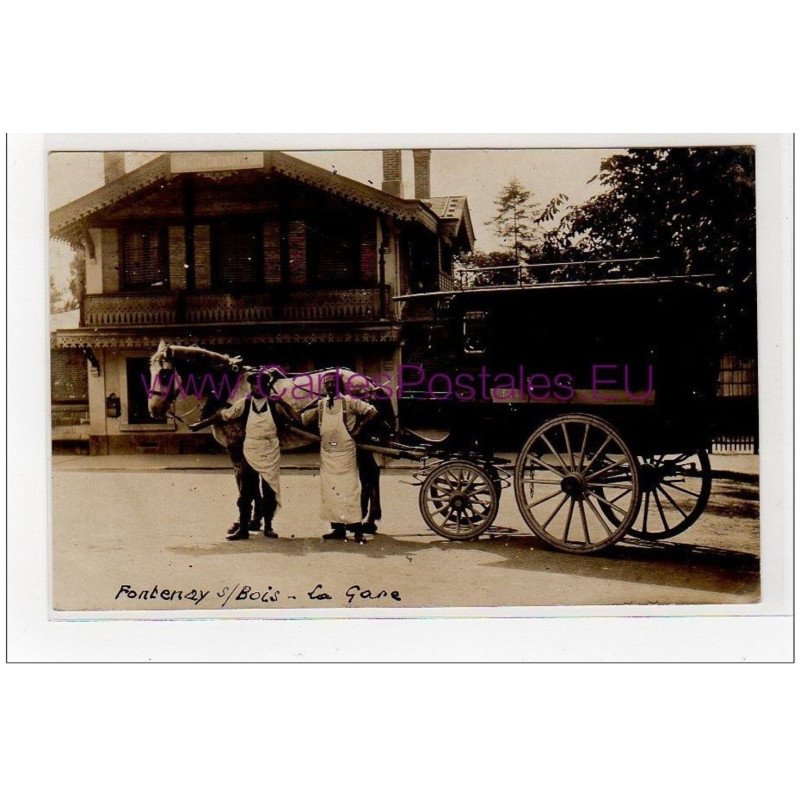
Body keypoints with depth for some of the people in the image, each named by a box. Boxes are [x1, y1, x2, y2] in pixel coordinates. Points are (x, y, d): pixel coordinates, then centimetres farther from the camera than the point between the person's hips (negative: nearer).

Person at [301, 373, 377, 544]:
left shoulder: (348, 402, -5)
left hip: (345, 453, -5)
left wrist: (358, 428, -12)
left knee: (349, 489, -6)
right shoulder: (320, 405, 10)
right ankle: (337, 528, 12)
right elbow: (303, 419, 17)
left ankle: (357, 529, -3)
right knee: (329, 491, 5)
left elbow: (372, 412, -11)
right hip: (327, 454, 5)